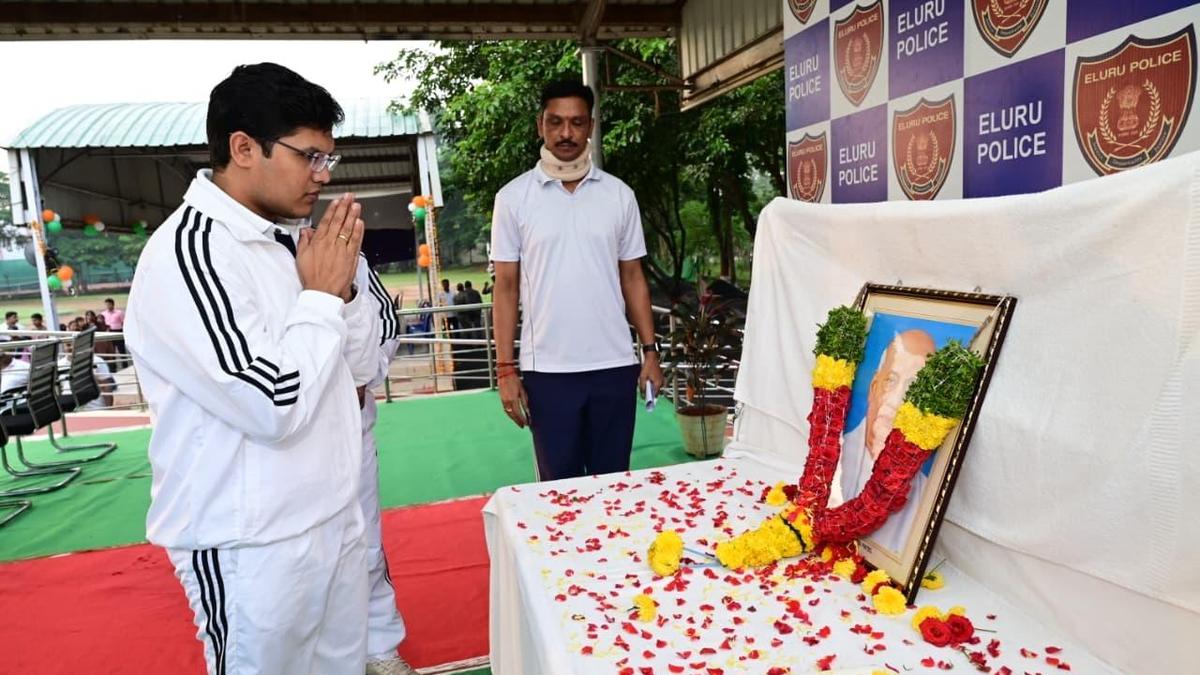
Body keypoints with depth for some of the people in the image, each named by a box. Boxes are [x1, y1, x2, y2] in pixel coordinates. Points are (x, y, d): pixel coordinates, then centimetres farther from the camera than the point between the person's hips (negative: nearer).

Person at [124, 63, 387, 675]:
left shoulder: (285, 242, 4)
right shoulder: (185, 253, -19)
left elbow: (359, 367, 9)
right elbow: (274, 406, -27)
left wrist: (342, 285, -7)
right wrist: (320, 295, -16)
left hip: (334, 518, 7)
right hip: (254, 546, -7)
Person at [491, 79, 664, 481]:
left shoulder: (619, 195, 5)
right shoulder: (514, 198, 0)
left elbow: (632, 277, 10)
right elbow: (506, 287, 1)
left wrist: (650, 351, 4)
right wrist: (506, 370, -4)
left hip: (615, 365, 2)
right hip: (547, 369, -1)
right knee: (559, 486, 9)